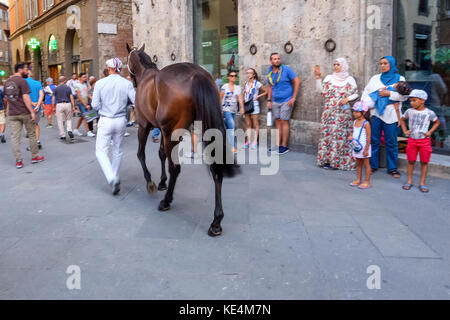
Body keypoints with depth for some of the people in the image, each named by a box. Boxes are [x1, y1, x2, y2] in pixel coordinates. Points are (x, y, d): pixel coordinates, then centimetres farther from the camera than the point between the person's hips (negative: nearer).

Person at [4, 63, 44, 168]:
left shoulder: (7, 82, 12)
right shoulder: (22, 81, -10)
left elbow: (7, 98, 18)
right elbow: (25, 97, -17)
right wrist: (32, 112, -17)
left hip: (12, 114, 6)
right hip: (25, 112, -6)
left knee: (15, 137, 4)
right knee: (31, 134, 9)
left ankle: (18, 161, 3)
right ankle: (35, 156, 17)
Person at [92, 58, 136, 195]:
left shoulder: (100, 83, -6)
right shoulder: (127, 84, -5)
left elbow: (95, 105, -5)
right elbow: (137, 102, -11)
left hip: (105, 121, -2)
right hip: (121, 121, 2)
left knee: (101, 151, 5)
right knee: (118, 151, 17)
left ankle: (112, 178, -14)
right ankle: (115, 179, 29)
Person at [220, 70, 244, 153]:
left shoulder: (238, 88, 9)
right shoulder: (224, 87, -2)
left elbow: (240, 98, -2)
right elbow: (220, 99, 0)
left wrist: (242, 107, -16)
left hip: (234, 110, 5)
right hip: (226, 110, -5)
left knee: (228, 128, 11)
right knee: (231, 126, -18)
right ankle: (233, 147, -22)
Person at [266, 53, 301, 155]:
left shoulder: (286, 69, -9)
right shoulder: (270, 72, 8)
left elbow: (297, 81, -9)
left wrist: (293, 97, -13)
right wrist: (269, 100, 11)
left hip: (286, 101, -6)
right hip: (275, 101, 6)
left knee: (284, 122, -6)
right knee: (277, 122, 8)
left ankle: (284, 146, 0)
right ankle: (278, 145, 14)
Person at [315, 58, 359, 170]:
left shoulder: (350, 79, 7)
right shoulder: (329, 78, 11)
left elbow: (356, 94, 7)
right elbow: (320, 89, 1)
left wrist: (347, 99, -10)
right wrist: (318, 77, -6)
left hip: (343, 111, -2)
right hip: (329, 111, 2)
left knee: (341, 134, -4)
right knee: (327, 133, -1)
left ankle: (339, 161, 3)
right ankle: (327, 160, 6)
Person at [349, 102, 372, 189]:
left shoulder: (366, 123, -15)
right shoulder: (355, 122, 7)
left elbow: (368, 137, -16)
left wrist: (366, 149, -18)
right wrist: (351, 137, -5)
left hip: (364, 147, -7)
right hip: (356, 146, 7)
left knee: (366, 164, 3)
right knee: (358, 164, 15)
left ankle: (367, 182, 9)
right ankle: (358, 180, 24)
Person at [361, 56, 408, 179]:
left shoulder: (399, 79, 7)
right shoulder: (375, 78, 16)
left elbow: (404, 95, -6)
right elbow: (366, 92, 8)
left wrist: (389, 93, -15)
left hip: (391, 115, -2)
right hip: (376, 113, 2)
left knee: (391, 143, 0)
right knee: (374, 140, 3)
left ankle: (392, 168, 9)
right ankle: (373, 165, 14)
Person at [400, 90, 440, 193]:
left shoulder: (429, 113, -6)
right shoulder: (409, 111, -2)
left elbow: (437, 122, 10)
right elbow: (402, 120, 17)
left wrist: (430, 132, -3)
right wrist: (405, 130, 5)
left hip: (424, 140, -1)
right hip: (412, 140, 1)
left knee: (424, 162, 4)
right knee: (411, 161, 7)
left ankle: (422, 183, 13)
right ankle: (409, 181, 18)